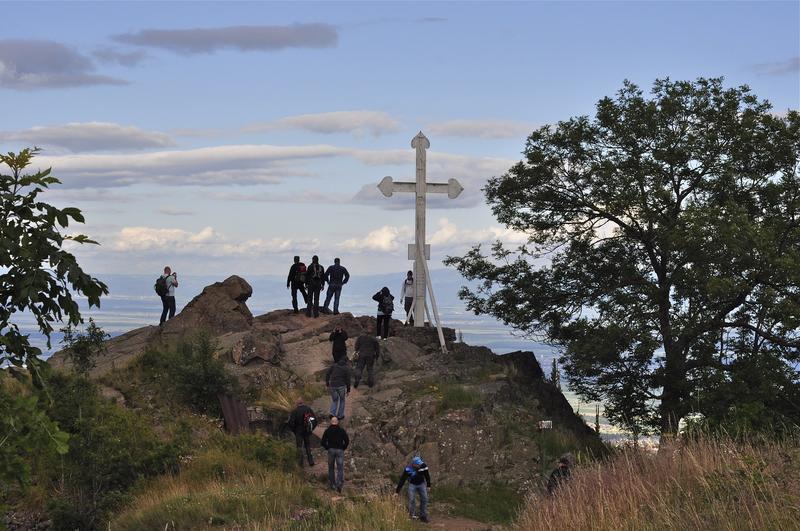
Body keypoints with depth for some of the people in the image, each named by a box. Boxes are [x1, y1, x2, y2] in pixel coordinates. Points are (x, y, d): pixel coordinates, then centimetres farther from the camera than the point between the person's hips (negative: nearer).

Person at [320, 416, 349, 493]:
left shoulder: (327, 430, 2)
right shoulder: (342, 430, 1)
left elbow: (323, 442, -2)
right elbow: (347, 440, -3)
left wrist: (327, 448, 11)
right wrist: (343, 448, 9)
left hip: (331, 450, 1)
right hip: (340, 451, -1)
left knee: (331, 468, 16)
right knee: (340, 468, -3)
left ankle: (332, 484, 18)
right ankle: (339, 484, -18)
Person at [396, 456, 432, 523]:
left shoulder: (423, 466, -20)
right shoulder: (408, 469, -27)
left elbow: (427, 476, -3)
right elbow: (402, 479, -23)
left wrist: (428, 485, 5)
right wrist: (397, 491, -23)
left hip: (421, 484, 3)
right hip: (412, 484, -2)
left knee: (424, 499, -2)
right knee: (412, 500, -11)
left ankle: (423, 516, 8)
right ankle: (411, 516, 2)